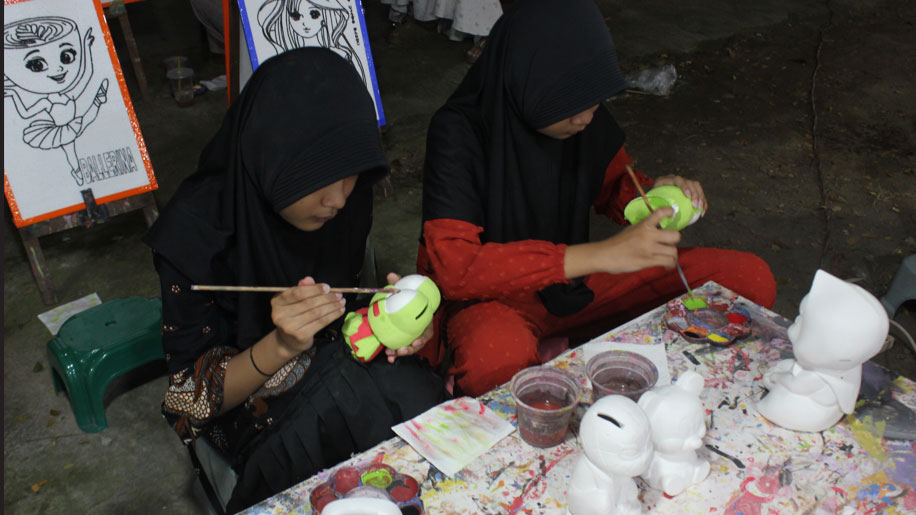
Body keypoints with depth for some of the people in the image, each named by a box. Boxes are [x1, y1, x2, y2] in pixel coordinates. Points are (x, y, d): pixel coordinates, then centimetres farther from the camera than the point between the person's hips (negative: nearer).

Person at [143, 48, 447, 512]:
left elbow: (348, 304, 5)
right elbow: (192, 397, -16)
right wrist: (281, 346, -34)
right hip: (252, 403, -3)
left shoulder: (344, 198, -12)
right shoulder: (192, 232, -24)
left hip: (339, 367, 4)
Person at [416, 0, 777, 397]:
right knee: (496, 357, -43)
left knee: (750, 280, -6)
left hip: (577, 282, 6)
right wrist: (599, 255, -35)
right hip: (495, 295, -5)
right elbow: (454, 267, -31)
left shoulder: (587, 114, -5)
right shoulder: (459, 131, -22)